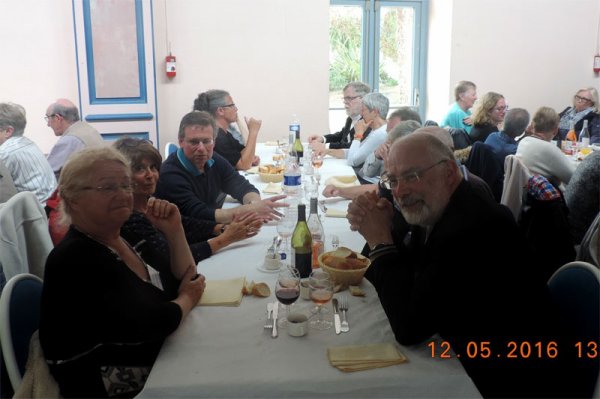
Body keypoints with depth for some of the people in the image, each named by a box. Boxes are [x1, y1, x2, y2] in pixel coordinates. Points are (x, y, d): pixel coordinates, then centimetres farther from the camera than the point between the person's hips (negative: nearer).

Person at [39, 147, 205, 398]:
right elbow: (147, 326, -27)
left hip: (159, 367, 8)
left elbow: (184, 281, 7)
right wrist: (187, 299, -8)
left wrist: (174, 230, -6)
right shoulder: (75, 260, -21)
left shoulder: (122, 238, 6)